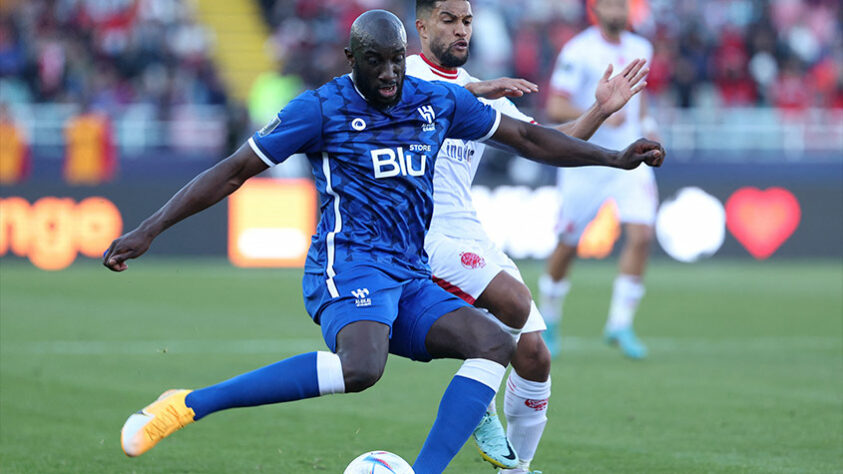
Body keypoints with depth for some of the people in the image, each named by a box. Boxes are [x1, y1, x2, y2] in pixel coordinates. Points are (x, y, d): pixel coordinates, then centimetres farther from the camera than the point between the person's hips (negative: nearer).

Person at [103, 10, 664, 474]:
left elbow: (525, 137, 24)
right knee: (361, 367, -37)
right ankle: (188, 405, -32)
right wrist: (148, 231, -4)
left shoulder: (439, 102, 13)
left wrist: (615, 158, 21)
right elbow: (232, 172, 0)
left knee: (496, 345, -18)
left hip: (410, 280, 7)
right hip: (349, 266, -7)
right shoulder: (321, 109, -2)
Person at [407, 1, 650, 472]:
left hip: (471, 235, 7)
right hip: (422, 234, -7)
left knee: (534, 354, -1)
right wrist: (475, 90, -37)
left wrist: (601, 111, 2)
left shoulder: (484, 94, 19)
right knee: (514, 300, -28)